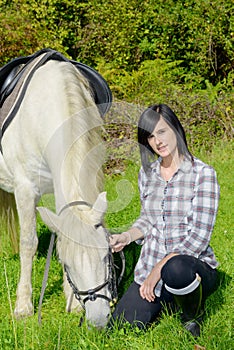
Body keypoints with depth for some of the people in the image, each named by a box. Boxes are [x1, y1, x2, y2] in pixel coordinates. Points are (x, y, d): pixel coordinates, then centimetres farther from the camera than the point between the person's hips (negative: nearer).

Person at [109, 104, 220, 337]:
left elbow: (199, 236, -15)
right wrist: (126, 237, -1)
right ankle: (165, 300, 19)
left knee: (175, 269, -42)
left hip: (195, 265, -4)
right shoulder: (147, 173, 7)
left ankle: (193, 315, -6)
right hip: (150, 267, 5)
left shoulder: (203, 174, -11)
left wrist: (159, 268, -20)